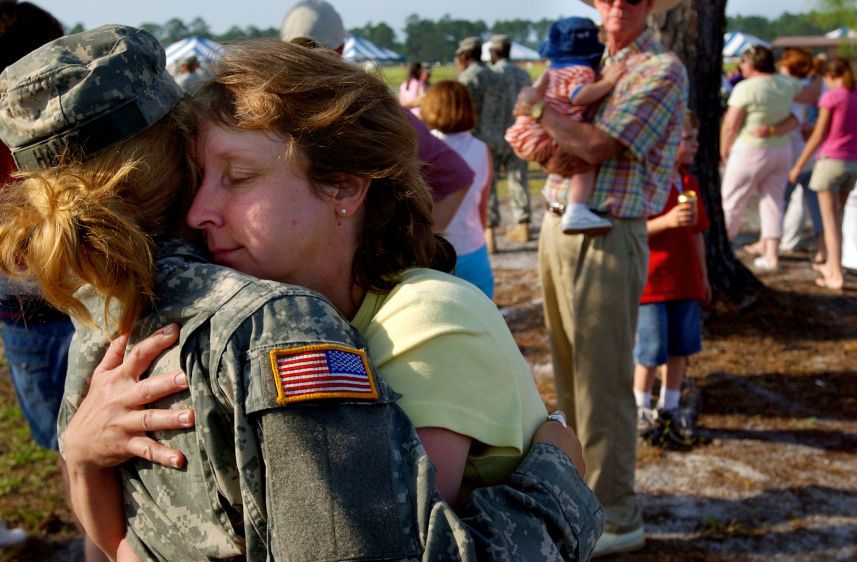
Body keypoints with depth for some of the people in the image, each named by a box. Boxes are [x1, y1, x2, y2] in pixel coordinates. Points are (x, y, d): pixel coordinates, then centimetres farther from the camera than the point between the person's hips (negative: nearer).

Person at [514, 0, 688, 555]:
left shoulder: (663, 71, -9)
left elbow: (597, 145, -18)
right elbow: (528, 118, 10)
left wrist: (538, 107, -4)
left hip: (606, 239, -8)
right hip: (557, 226, 8)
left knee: (603, 380, -4)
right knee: (569, 372, 16)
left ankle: (617, 518, 7)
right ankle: (580, 486, 30)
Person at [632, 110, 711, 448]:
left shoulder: (689, 183, 9)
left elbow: (697, 233, 15)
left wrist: (703, 276, 17)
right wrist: (666, 221, -29)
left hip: (685, 282, 7)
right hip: (651, 282, -7)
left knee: (680, 348, 12)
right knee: (651, 351, 0)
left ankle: (670, 408, 27)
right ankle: (640, 410, 20)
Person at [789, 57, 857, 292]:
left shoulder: (831, 97, -11)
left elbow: (818, 136, -10)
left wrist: (798, 166, -2)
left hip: (831, 160, -6)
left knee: (830, 220, -2)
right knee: (837, 215, 20)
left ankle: (836, 275, -6)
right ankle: (831, 264, 30)